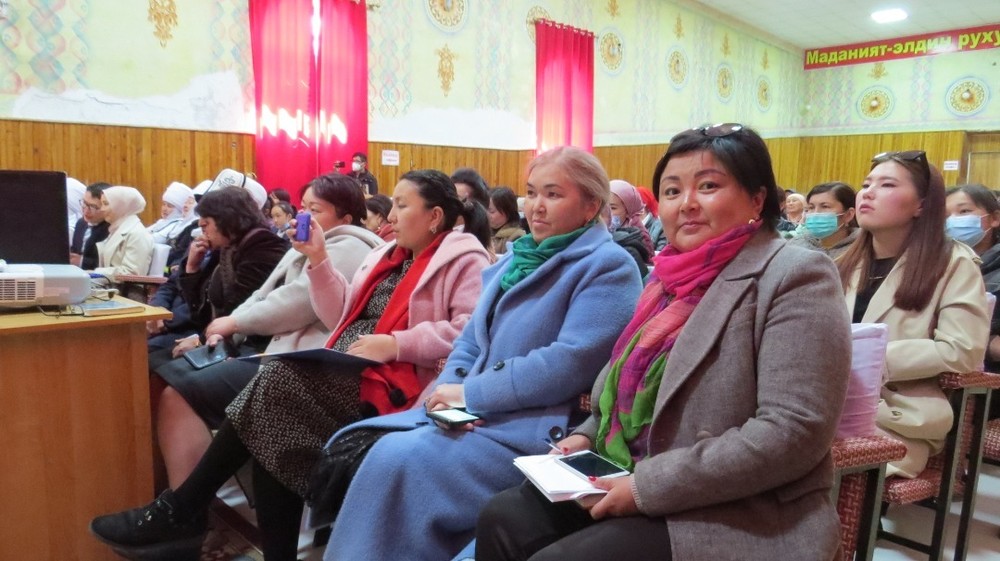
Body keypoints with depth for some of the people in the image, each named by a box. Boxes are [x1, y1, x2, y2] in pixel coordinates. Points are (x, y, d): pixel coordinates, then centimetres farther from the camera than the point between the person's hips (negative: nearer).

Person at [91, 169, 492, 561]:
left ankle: (179, 511, -9)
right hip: (344, 372, 8)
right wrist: (318, 259, 10)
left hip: (387, 383, -8)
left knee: (278, 382, -22)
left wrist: (396, 344, -21)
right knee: (275, 434, -18)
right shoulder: (388, 256, 23)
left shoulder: (463, 260, -2)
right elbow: (339, 317, 20)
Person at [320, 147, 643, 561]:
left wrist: (471, 393, -15)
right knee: (366, 449, -13)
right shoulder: (513, 260, 18)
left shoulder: (608, 267, -7)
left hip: (538, 432, -7)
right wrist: (447, 390, -7)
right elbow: (472, 341, 15)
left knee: (398, 460, -24)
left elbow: (571, 363, -19)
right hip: (471, 415, 7)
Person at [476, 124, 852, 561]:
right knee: (503, 519, -5)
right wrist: (588, 436, 3)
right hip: (632, 485, 7)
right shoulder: (673, 276, 10)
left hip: (736, 516, -7)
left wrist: (649, 486, -21)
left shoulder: (795, 277, -13)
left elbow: (794, 431, -21)